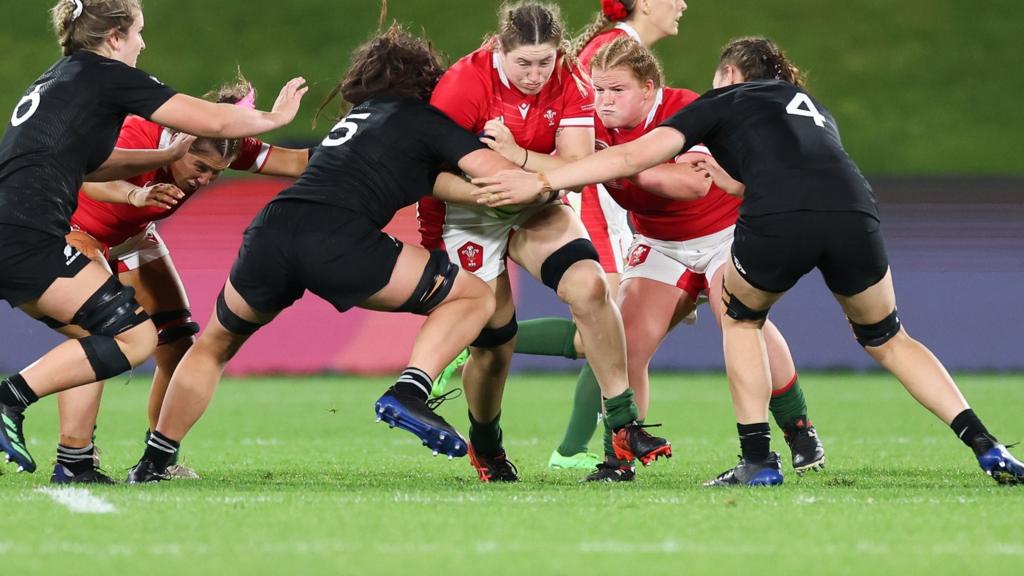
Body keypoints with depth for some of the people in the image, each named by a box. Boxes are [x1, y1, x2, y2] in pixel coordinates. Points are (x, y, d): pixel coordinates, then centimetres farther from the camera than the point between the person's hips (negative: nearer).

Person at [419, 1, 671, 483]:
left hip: (534, 208, 3)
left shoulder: (570, 83, -14)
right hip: (468, 216, -3)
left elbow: (579, 166, -22)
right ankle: (484, 447, 27)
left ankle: (623, 423, -18)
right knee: (493, 343, -3)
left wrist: (519, 157, -38)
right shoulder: (463, 85, -24)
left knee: (588, 284, -23)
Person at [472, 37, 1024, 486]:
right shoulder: (813, 107, 39)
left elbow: (636, 155, 17)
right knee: (887, 339, 26)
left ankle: (758, 457, 19)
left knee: (739, 314, 28)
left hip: (775, 223, -4)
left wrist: (540, 180, 20)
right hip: (853, 212, 4)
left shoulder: (725, 100, 25)